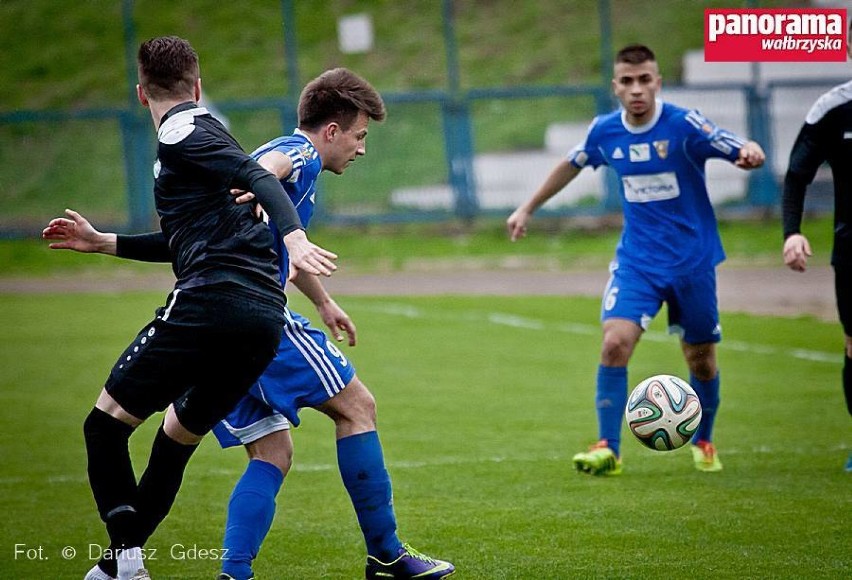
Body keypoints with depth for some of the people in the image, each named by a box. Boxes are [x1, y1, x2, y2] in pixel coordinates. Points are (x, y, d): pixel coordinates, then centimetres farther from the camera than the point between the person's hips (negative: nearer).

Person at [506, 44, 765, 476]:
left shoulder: (683, 125, -15)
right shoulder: (604, 132, -3)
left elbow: (741, 151, -21)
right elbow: (572, 164, 17)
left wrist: (750, 153, -45)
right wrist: (528, 208, 25)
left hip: (692, 260, -2)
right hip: (636, 259, 2)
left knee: (700, 359, 9)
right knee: (615, 343, -18)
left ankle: (703, 442, 35)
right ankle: (607, 448, -9)